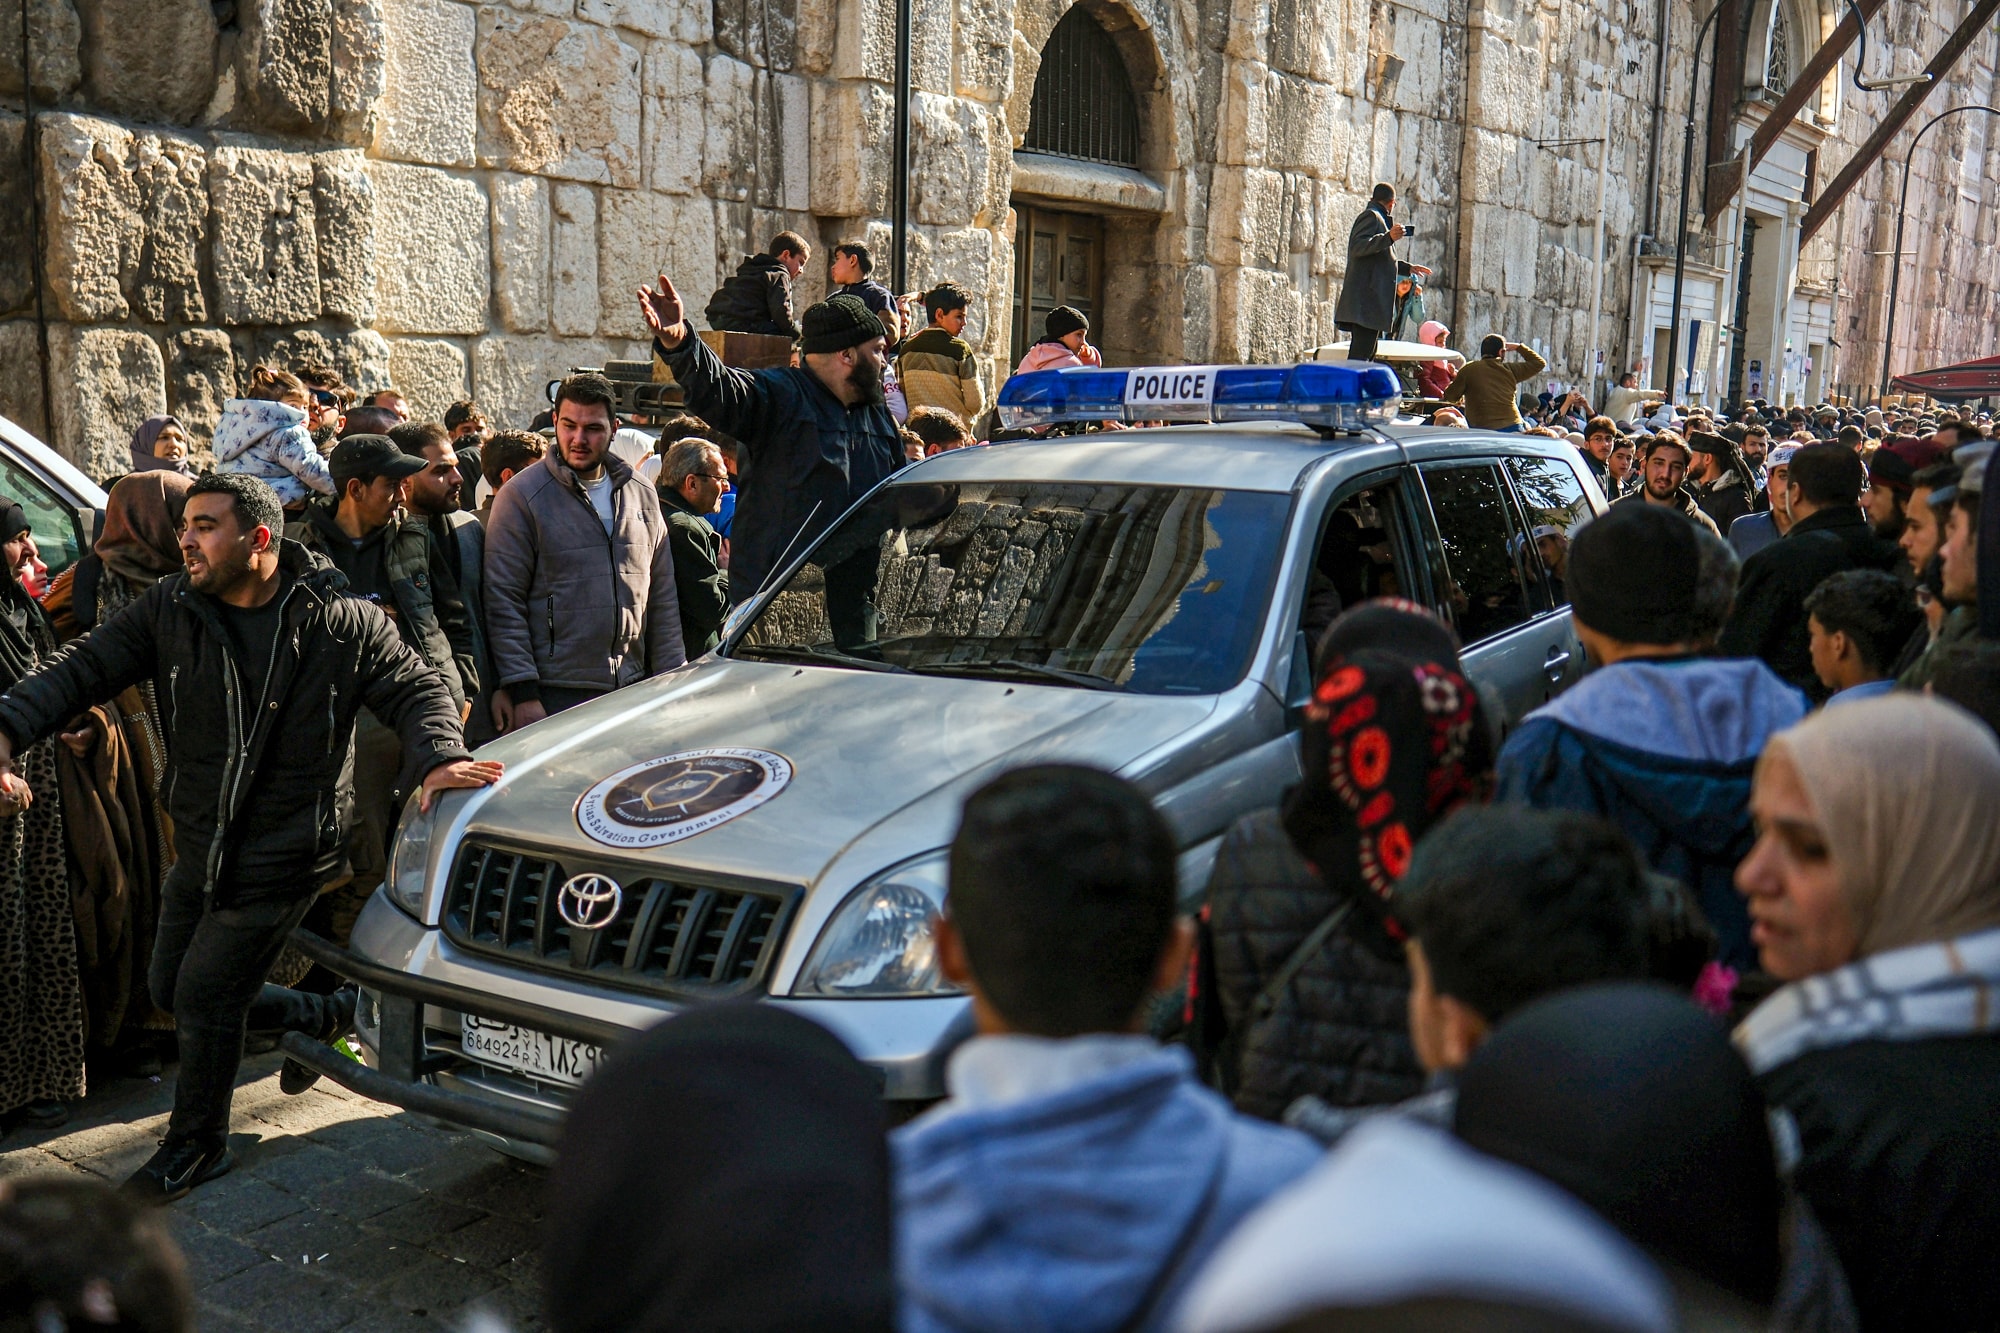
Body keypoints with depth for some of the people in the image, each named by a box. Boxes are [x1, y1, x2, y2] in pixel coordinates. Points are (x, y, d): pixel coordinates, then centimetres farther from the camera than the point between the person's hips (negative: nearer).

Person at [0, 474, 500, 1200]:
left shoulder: (341, 623, -11)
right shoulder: (168, 610, -3)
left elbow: (417, 690, -6)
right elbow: (81, 670, -6)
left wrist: (439, 757, -26)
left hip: (279, 859, -5)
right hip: (197, 847, 6)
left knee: (204, 998, 0)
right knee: (173, 991, 16)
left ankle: (195, 1147, 26)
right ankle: (322, 1017, 39)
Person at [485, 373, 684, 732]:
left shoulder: (642, 496, 11)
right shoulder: (520, 496, -4)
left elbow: (663, 599, 14)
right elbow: (503, 603, -8)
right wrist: (522, 693, -14)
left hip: (632, 690, 5)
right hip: (556, 696, -4)